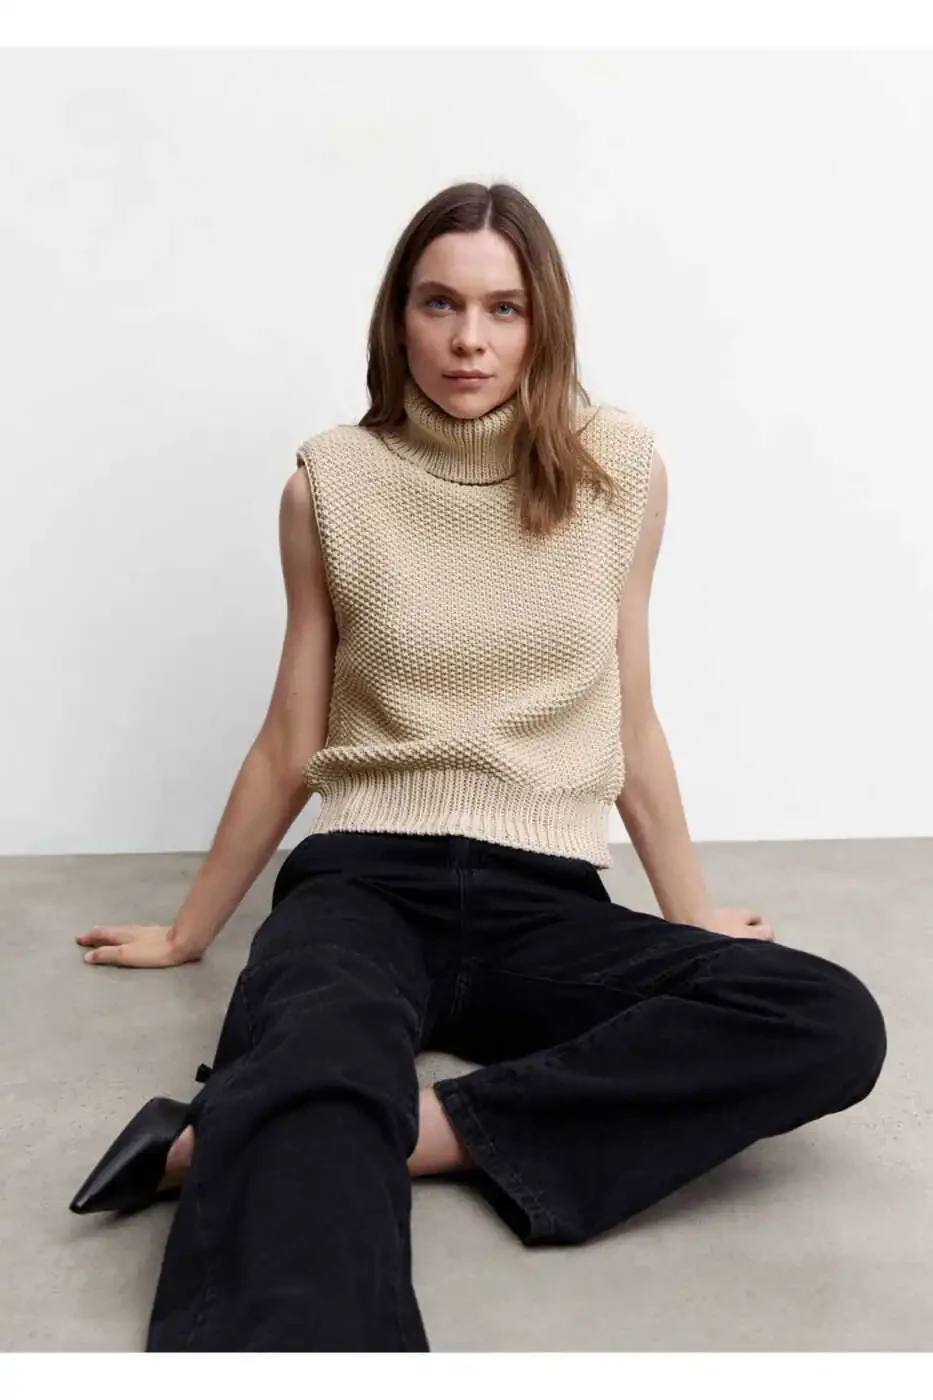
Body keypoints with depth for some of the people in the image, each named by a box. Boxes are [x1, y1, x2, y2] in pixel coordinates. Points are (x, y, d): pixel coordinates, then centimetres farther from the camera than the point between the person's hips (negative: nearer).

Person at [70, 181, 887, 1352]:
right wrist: (188, 931, 20)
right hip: (364, 878, -2)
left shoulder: (618, 466, 5)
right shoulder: (332, 481, 3)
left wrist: (689, 906, 22)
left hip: (545, 901, 3)